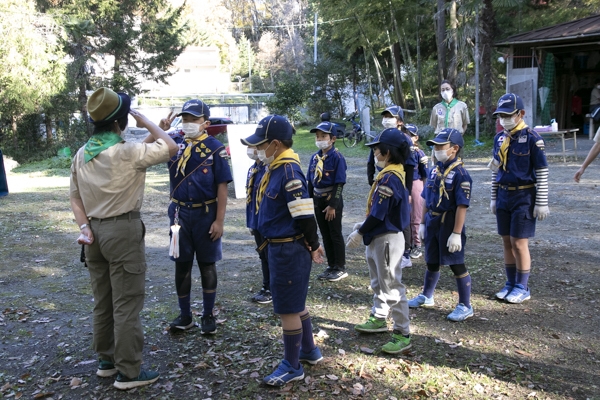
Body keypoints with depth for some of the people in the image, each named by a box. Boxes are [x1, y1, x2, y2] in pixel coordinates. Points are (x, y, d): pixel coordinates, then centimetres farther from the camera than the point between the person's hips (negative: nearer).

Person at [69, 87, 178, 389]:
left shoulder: (81, 154, 7)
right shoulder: (127, 152, -16)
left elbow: (75, 196, 9)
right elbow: (170, 147, -7)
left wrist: (84, 225, 3)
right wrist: (144, 120, -1)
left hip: (94, 231, 8)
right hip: (123, 231, -7)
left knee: (102, 301, 17)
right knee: (127, 304, 0)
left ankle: (107, 359, 31)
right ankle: (128, 372, 9)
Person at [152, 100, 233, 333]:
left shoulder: (215, 148, -8)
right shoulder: (174, 142, 2)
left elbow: (222, 186, -9)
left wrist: (219, 221, -12)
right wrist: (158, 130, -24)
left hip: (206, 214, -3)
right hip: (180, 213, 3)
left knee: (207, 264, 8)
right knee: (181, 264, 10)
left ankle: (208, 316, 22)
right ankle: (185, 316, 24)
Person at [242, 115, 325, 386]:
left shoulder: (289, 172, -22)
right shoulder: (274, 169, 9)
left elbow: (305, 214, -22)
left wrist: (313, 245, -13)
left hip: (289, 249, -10)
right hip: (280, 247, 10)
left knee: (288, 309, 3)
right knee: (295, 303, 22)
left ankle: (292, 367, 18)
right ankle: (309, 350, 39)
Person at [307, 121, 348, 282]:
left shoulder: (337, 157, -14)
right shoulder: (314, 157, 6)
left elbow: (339, 183, -16)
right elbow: (310, 182, 11)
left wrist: (333, 205, -17)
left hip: (332, 200, -7)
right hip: (318, 200, 7)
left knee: (335, 235, 3)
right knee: (325, 235, 14)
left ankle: (341, 268, 16)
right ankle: (331, 266, 26)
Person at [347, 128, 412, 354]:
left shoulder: (389, 178, -23)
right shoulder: (391, 173, 8)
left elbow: (379, 214, -23)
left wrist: (359, 234, -13)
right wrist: (364, 226, 13)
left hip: (387, 239, -11)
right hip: (377, 238, 11)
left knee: (392, 287, -3)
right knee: (379, 283, 23)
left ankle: (403, 335, 6)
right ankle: (379, 319, 39)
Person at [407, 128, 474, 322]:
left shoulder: (460, 174, -16)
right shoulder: (434, 170, 6)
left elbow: (462, 206, -19)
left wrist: (456, 233, -22)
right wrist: (423, 223, 14)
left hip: (449, 223, -7)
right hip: (432, 221, 7)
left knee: (456, 264, 3)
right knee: (432, 262, 21)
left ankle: (465, 306, 16)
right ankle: (426, 296, 39)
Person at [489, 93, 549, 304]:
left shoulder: (532, 138, -11)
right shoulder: (500, 138, 8)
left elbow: (542, 173, -10)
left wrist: (541, 204, -10)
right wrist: (494, 198, 15)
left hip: (524, 197, -6)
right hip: (504, 195, 6)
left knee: (519, 242, -2)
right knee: (507, 241, 11)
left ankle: (522, 288, 13)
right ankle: (511, 284, 23)